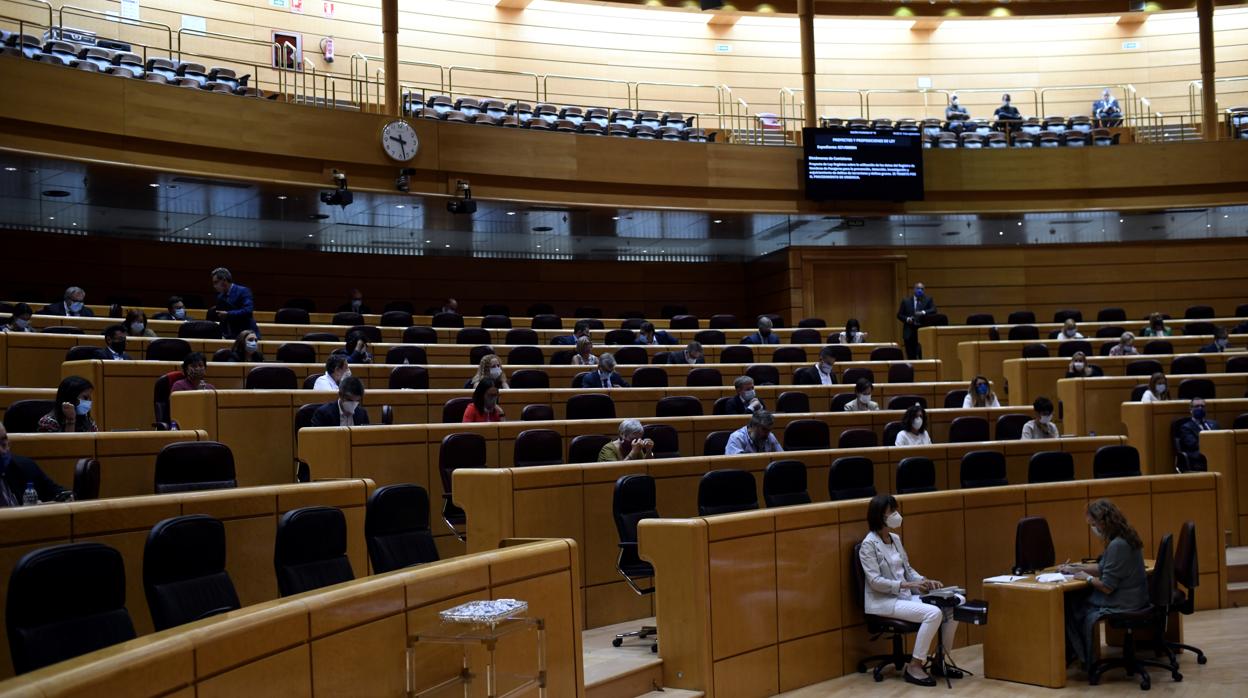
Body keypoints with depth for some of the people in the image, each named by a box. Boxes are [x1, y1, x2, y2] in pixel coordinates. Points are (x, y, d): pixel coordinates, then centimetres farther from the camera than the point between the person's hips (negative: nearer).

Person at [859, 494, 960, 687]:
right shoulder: (869, 545, -13)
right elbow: (875, 581, -18)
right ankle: (913, 667, -17)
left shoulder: (896, 539, 12)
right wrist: (906, 585, -24)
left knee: (952, 607, -7)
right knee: (933, 613, -27)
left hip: (904, 596, 8)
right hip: (883, 601, -8)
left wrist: (924, 580, -1)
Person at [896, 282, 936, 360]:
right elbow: (899, 315, 10)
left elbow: (933, 310, -8)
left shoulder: (928, 300, 8)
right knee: (911, 357, 2)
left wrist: (923, 312, -26)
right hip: (910, 333, 1)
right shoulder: (906, 301, 11)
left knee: (923, 356, -11)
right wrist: (907, 319, -10)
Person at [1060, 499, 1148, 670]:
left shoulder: (1117, 545, -25)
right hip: (1133, 597, 9)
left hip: (1124, 603, -9)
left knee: (1072, 605, 4)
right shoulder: (1124, 537, 5)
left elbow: (1107, 587, -23)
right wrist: (1075, 568, 11)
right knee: (1074, 599, 13)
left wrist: (1087, 578, -7)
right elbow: (1102, 567, 16)